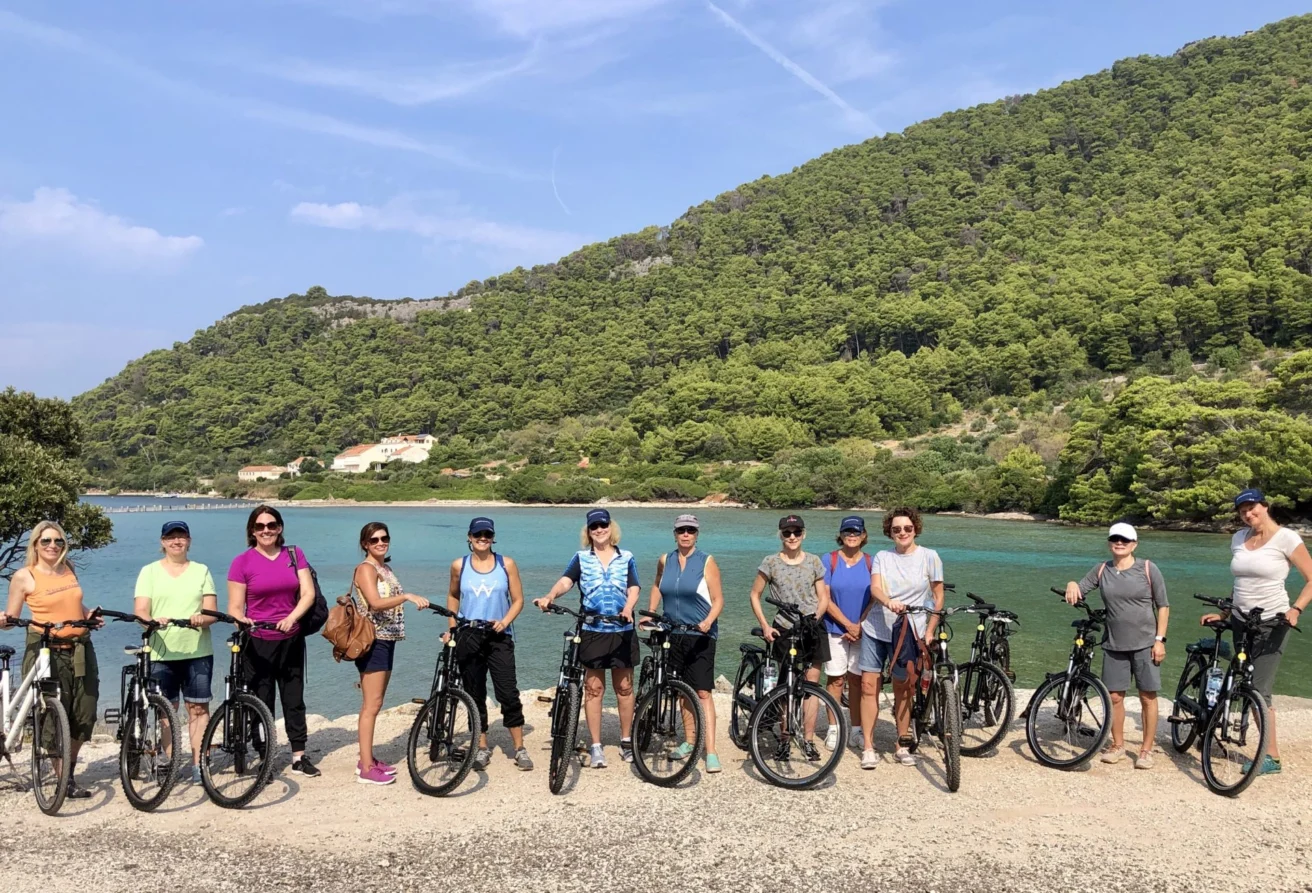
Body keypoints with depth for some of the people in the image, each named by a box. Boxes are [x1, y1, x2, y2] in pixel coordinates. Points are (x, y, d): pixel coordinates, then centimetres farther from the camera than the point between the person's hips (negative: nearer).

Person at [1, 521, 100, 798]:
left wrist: (90, 614, 8)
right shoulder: (24, 576, -4)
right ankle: (65, 780, 10)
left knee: (84, 715, 7)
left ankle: (69, 769, 27)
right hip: (47, 653, -5)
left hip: (81, 650, 5)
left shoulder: (68, 569, 10)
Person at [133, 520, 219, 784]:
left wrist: (202, 618, -20)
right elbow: (140, 610, -3)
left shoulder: (201, 571, 11)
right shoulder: (149, 571, 7)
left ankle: (198, 764, 5)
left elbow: (212, 610, 3)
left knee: (198, 708, 1)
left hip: (198, 651, 1)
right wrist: (153, 620, -25)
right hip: (162, 652, -1)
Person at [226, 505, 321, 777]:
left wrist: (292, 617, -20)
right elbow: (235, 608, -6)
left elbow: (308, 593, -3)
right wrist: (242, 622, -27)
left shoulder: (294, 555, 3)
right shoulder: (242, 562, -4)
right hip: (257, 642, -3)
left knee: (294, 699, 9)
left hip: (290, 640, 3)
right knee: (262, 703, 5)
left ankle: (299, 757, 18)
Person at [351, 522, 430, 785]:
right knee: (371, 705, -7)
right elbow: (375, 603, -26)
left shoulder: (385, 568, 16)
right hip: (372, 641, -9)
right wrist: (407, 596, -34)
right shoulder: (366, 568, -11)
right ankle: (366, 769, -3)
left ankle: (368, 759, 22)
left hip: (386, 640, 9)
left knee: (374, 704, 14)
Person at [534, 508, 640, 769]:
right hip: (592, 631, -1)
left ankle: (626, 741, 23)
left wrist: (628, 609, -24)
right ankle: (596, 747, 11)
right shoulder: (581, 558, 3)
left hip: (622, 631, 1)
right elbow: (565, 581, -12)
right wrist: (549, 597, -32)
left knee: (624, 687, 8)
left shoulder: (626, 558, 5)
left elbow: (633, 589, -3)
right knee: (593, 688, 2)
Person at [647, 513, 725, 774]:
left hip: (701, 635, -4)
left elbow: (718, 599, -7)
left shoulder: (707, 562, -7)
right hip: (673, 633, 4)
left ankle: (711, 751, -10)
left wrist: (708, 621, -23)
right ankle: (690, 740, 27)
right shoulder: (665, 561, 6)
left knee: (703, 692, -9)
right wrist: (650, 613, 13)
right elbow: (657, 586, 23)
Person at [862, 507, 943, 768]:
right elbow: (875, 588, -12)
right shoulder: (882, 557, 3)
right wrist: (889, 601, -34)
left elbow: (938, 598, 1)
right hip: (875, 628, 2)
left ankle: (902, 746, 21)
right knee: (869, 686, -2)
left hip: (908, 632, -2)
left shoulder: (929, 557, -2)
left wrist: (929, 632, -5)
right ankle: (868, 748, 6)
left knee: (902, 689, 6)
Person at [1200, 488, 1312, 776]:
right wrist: (1223, 613, 13)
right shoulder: (1238, 539, 8)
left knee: (1259, 690, -9)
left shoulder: (1286, 538, -9)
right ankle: (1270, 750, 16)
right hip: (1242, 621, 6)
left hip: (1272, 623, -6)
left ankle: (1271, 757, 1)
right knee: (1249, 688, 6)